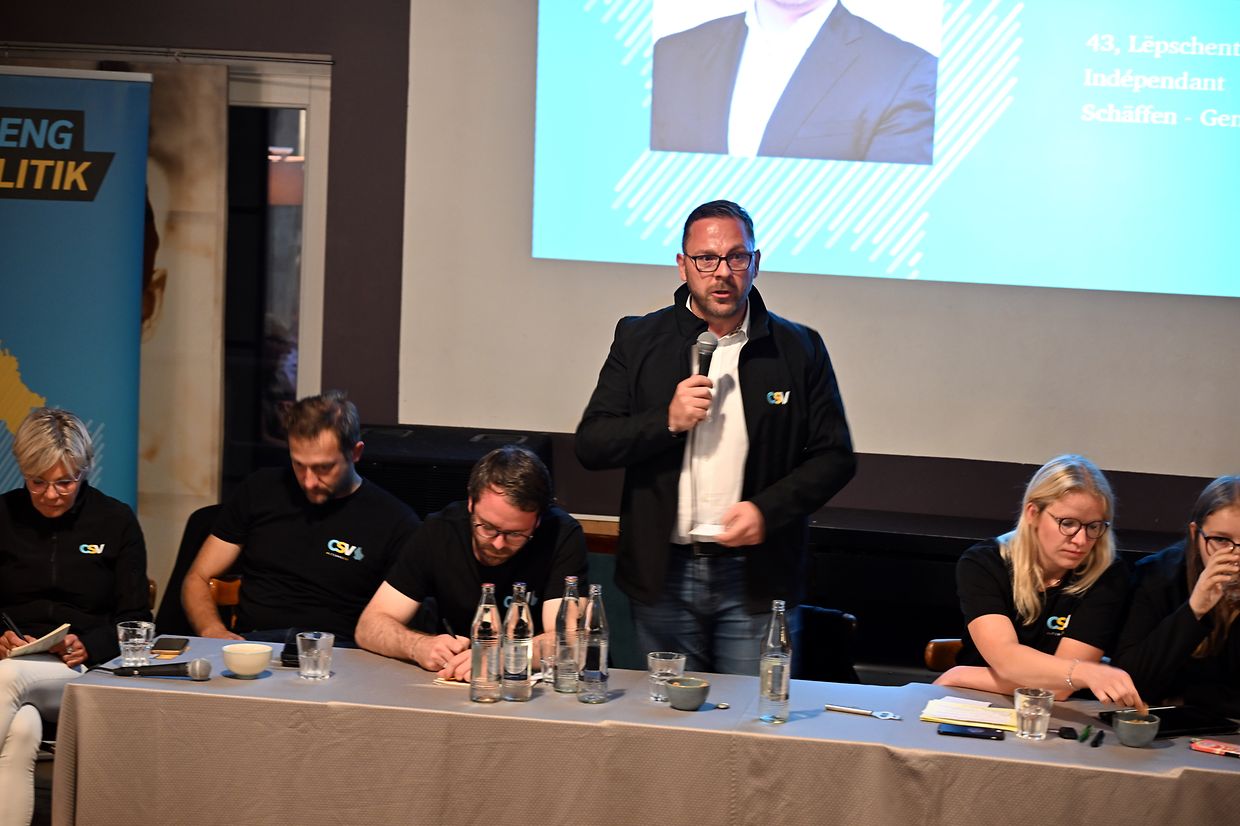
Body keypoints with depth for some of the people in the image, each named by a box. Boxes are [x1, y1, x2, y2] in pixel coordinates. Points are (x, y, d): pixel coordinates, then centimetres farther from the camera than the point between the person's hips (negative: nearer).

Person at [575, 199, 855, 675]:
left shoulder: (799, 350, 2)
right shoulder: (639, 341, 4)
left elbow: (834, 457, 3)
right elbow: (590, 445, 1)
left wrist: (767, 510, -11)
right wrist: (668, 421, -14)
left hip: (757, 580, -1)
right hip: (664, 577, 1)